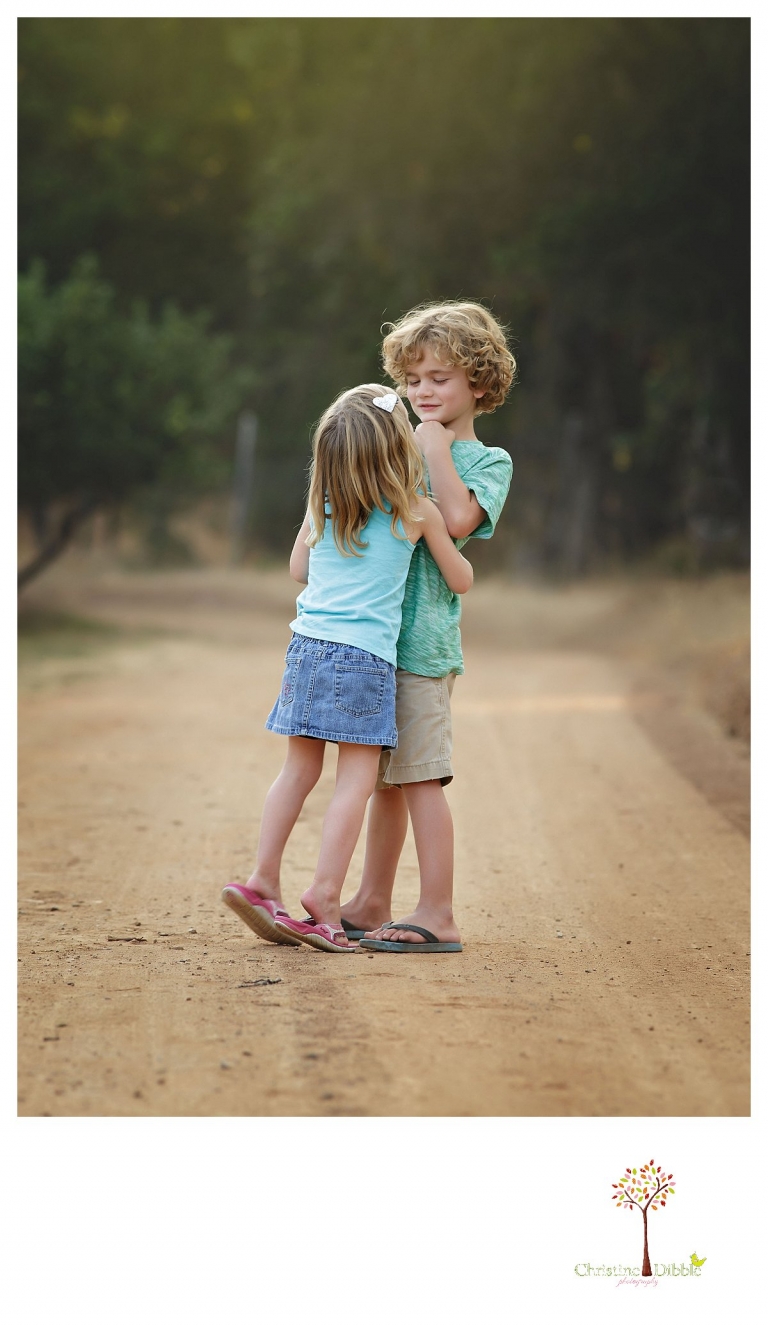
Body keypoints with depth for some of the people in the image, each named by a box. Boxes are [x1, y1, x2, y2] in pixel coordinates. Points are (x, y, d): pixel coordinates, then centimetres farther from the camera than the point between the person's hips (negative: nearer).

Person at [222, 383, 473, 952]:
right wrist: (444, 541, 30)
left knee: (300, 767, 12)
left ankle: (263, 881, 11)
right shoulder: (418, 511, -2)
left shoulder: (321, 506, 10)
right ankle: (325, 895, -7)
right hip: (365, 654, -5)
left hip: (308, 646, 5)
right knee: (357, 776, -1)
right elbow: (461, 580, 10)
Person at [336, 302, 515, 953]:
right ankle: (373, 905, 21)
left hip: (423, 636, -7)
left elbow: (459, 518, -20)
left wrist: (437, 445, -12)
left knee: (419, 775, -9)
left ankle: (438, 916, -6)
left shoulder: (488, 461, -1)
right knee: (388, 777, 13)